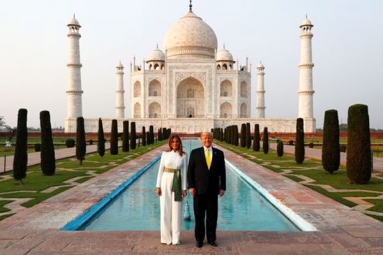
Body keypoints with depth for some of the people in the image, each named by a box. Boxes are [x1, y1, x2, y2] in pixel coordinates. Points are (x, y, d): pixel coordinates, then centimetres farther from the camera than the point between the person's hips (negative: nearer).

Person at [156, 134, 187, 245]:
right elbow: (160, 170, 3)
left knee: (176, 211, 3)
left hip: (177, 183, 0)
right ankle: (166, 237, 16)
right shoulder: (165, 154, 2)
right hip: (166, 182, 0)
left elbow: (184, 172, 1)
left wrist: (184, 188, -2)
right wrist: (158, 186, -2)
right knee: (165, 210, 4)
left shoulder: (183, 155, 1)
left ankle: (175, 238, 14)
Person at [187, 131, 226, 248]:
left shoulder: (219, 153, 4)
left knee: (212, 215, 8)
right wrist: (191, 186, -9)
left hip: (213, 189, 1)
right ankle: (199, 239, 20)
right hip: (199, 189, -1)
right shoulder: (195, 152, 0)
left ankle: (211, 238, 21)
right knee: (199, 216, 7)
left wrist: (222, 187, 0)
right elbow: (190, 171, -2)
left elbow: (222, 172, 5)